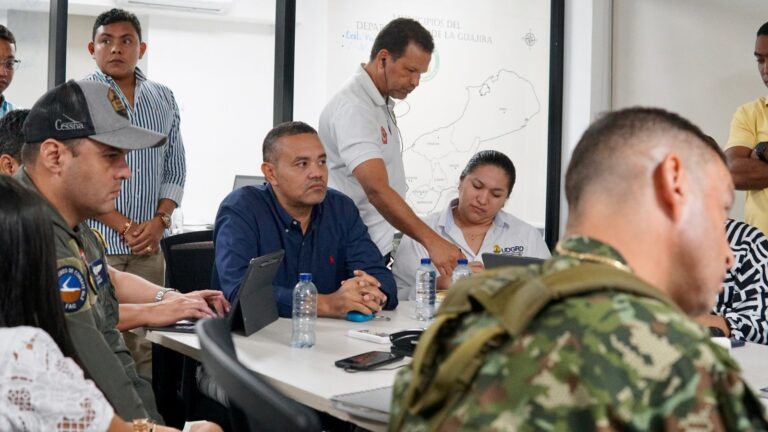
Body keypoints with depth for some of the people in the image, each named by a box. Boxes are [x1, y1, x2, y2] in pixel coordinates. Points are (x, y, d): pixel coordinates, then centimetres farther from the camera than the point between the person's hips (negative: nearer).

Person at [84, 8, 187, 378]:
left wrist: (159, 220, -3)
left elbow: (175, 171, 15)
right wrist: (125, 227, -12)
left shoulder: (164, 99, 13)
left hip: (149, 250, 4)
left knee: (147, 346, 3)